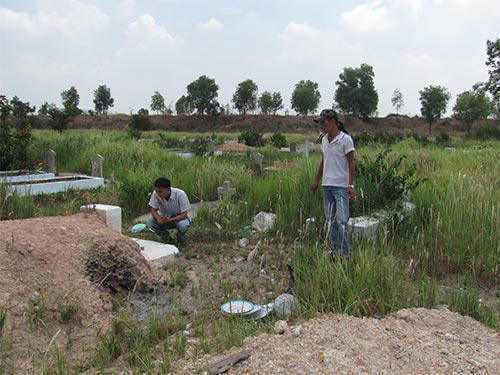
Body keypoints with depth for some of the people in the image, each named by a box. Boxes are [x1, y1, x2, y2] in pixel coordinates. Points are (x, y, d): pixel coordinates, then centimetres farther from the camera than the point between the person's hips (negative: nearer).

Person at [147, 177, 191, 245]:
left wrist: (169, 219, -41)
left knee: (183, 225, -37)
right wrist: (158, 218, -35)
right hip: (164, 218, 3)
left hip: (179, 218, -3)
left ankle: (181, 238, 0)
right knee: (150, 222, -25)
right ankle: (165, 236, 3)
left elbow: (184, 214, -26)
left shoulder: (180, 195, -27)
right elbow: (153, 210, -12)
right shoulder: (155, 193, -19)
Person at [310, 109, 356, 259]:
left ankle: (344, 253, 0)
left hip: (341, 186, -7)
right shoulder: (324, 139, 11)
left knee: (342, 220, -7)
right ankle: (335, 249, 20)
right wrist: (316, 181, 19)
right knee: (331, 219, 11)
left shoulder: (345, 139, -8)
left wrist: (351, 185, -15)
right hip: (326, 185, 7)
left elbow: (351, 163, -9)